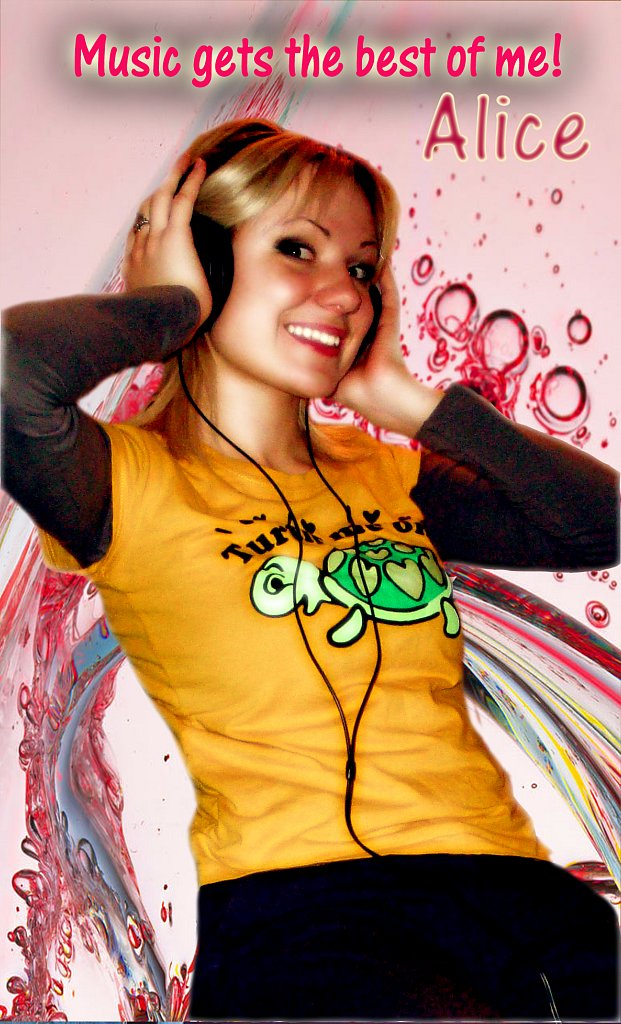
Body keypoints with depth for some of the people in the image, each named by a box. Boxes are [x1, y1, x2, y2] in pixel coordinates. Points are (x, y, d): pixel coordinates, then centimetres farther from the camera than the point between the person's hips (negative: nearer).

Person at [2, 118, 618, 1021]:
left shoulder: (387, 477, 22)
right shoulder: (133, 481, 5)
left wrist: (410, 403, 14)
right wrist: (176, 304, 2)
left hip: (515, 877, 6)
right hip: (303, 903, -5)